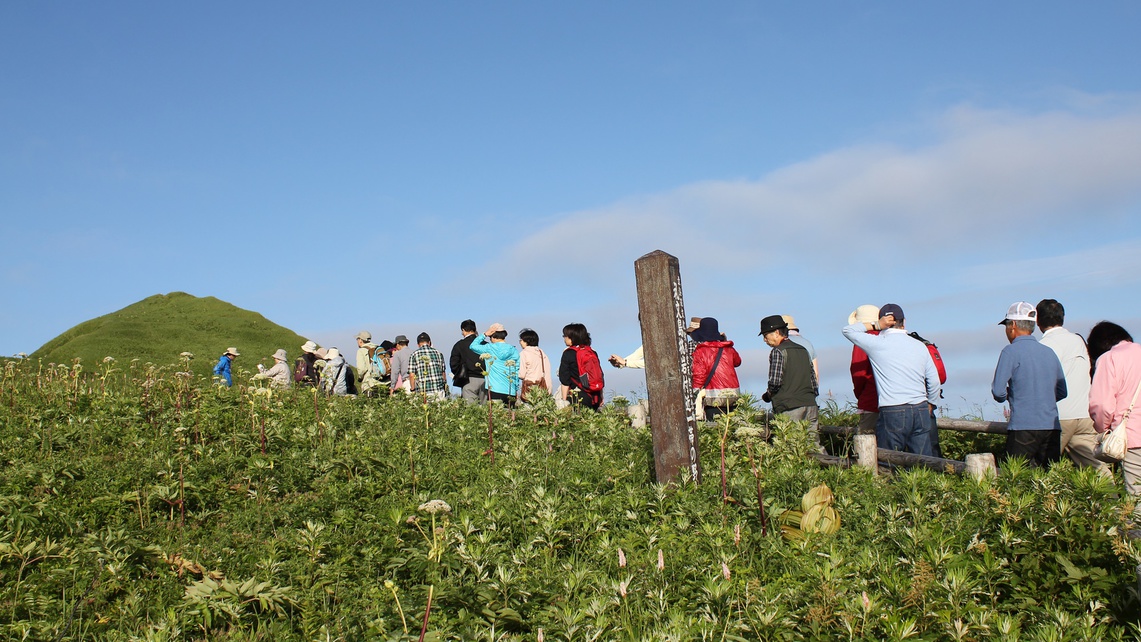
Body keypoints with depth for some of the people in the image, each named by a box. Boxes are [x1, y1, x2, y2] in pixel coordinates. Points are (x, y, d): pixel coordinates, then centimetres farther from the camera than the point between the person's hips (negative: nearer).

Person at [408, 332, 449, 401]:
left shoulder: (414, 355, 2)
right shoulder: (438, 353, 9)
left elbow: (412, 375, -3)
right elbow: (443, 373, 12)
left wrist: (413, 390, 4)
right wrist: (445, 387, 21)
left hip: (422, 392, -2)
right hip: (438, 390, 2)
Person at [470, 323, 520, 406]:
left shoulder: (489, 348, -2)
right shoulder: (513, 350, 5)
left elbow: (473, 346, 12)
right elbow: (517, 370, 6)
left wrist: (485, 334, 12)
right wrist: (516, 389, 13)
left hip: (495, 389, -3)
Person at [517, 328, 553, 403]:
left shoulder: (524, 353, -5)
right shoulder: (542, 353, 10)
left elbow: (521, 375, -8)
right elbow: (547, 373, 10)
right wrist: (549, 391, 15)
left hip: (529, 386, -5)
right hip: (542, 387, 6)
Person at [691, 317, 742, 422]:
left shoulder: (700, 351, -6)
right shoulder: (729, 349, 8)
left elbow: (699, 375, -12)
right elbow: (737, 361, 29)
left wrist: (696, 393, -5)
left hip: (714, 398, -5)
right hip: (733, 396, 5)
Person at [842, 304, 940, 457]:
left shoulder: (877, 344, -2)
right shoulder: (920, 346, 11)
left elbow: (847, 330, 8)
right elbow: (934, 381, 13)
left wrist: (875, 325, 6)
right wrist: (929, 406, 27)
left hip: (892, 411, -4)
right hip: (921, 411, 4)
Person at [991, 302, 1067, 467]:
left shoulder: (1011, 351, -6)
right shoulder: (1049, 352, 13)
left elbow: (998, 392, -10)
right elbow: (1062, 392, 19)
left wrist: (1008, 395, 11)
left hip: (1023, 427, -6)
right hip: (1052, 427, 6)